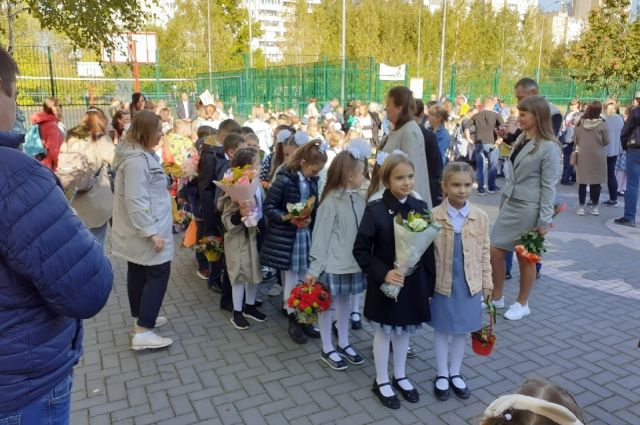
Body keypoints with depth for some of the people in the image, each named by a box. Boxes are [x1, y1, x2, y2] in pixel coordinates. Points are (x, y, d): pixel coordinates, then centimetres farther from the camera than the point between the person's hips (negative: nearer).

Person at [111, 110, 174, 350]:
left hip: (137, 230, 11)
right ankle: (143, 333, -4)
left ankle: (141, 318, 33)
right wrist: (152, 232, -28)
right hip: (145, 230, -11)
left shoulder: (141, 154, 10)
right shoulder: (137, 160, -24)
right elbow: (136, 201, -28)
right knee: (158, 273, -6)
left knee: (139, 272, 18)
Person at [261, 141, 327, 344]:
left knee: (306, 278, 11)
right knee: (291, 278, 6)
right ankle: (293, 319, 21)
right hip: (287, 236, -6)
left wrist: (310, 218, -5)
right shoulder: (284, 180, -16)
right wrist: (289, 218, -23)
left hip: (307, 234, 6)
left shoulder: (312, 181, 3)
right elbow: (268, 207, -14)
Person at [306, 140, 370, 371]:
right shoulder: (331, 201, -17)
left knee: (345, 300, 19)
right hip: (333, 263, -6)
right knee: (327, 303, 9)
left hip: (353, 262, 6)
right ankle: (327, 349, 25)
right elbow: (321, 235, -15)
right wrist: (314, 267, -15)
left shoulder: (359, 199, 1)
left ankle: (344, 344, 36)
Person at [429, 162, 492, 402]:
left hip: (469, 284, 3)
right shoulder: (434, 217, -12)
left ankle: (455, 373, 35)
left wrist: (487, 282, 8)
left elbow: (484, 253, 5)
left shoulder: (481, 217, -3)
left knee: (462, 330, 16)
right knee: (442, 330, 13)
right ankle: (442, 374, 31)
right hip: (442, 284, -2)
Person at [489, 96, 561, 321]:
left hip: (529, 209, -7)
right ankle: (496, 297, 26)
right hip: (510, 204, 7)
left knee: (525, 257, 7)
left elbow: (549, 186, -14)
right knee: (495, 252, 8)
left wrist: (544, 220, -15)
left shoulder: (549, 147, -13)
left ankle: (522, 304, 25)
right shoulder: (521, 139, 9)